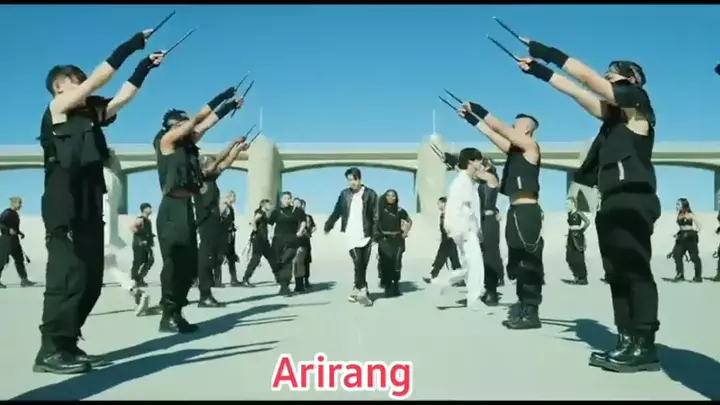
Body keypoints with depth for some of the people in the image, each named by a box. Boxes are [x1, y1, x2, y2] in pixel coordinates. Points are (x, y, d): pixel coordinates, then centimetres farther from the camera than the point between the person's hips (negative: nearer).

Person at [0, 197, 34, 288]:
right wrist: (8, 230, -27)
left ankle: (24, 279, 10)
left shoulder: (15, 214, 14)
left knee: (19, 259, 7)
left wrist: (20, 233, 12)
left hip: (14, 239, 9)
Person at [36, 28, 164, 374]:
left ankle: (67, 345, 13)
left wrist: (145, 66, 9)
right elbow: (96, 80, -7)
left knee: (90, 280, 6)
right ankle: (49, 351, -7)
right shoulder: (56, 110, 0)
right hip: (64, 209, -8)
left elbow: (122, 96, 16)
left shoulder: (90, 113, 19)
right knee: (68, 277, -12)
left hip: (90, 208, 8)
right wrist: (130, 46, -6)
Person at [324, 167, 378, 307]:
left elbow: (375, 216, -3)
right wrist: (328, 226, 18)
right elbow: (337, 211, 14)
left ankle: (356, 290, 20)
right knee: (358, 262, -13)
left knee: (363, 265, 6)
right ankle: (363, 292, -11)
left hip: (366, 235, 0)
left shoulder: (370, 194, 0)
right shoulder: (345, 194, 5)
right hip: (351, 234, 0)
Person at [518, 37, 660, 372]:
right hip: (613, 203, 9)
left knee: (636, 271, -10)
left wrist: (547, 52, -4)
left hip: (633, 201, -9)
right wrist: (538, 70, 20)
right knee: (618, 273, 6)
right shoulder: (614, 113, 22)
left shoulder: (636, 100, 0)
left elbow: (586, 77, -5)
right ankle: (628, 341, 9)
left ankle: (645, 346, -9)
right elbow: (574, 90, 22)